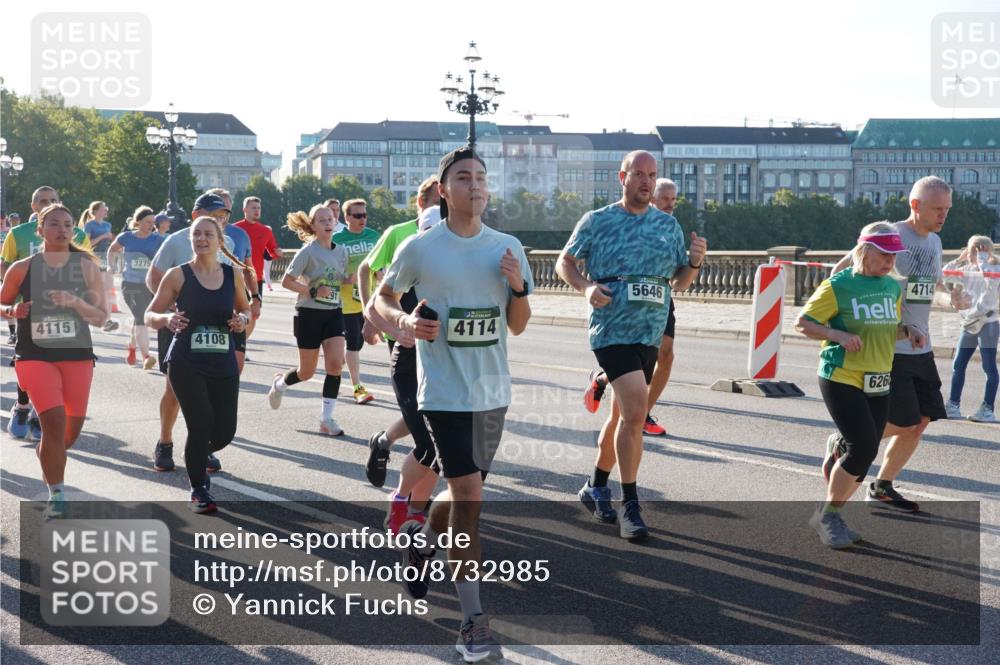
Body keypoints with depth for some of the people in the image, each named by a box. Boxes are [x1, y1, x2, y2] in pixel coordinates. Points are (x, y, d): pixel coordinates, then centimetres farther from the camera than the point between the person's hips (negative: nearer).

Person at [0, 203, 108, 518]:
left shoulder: (87, 268, -2)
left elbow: (101, 317, -2)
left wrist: (75, 302, -20)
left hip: (77, 355, 3)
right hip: (35, 356, -2)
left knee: (73, 427, 10)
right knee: (54, 421, -18)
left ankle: (47, 454, 47)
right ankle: (56, 495, -4)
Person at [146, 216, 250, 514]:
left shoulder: (234, 275, 4)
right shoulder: (178, 275, -4)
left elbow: (245, 309, 18)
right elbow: (150, 316, 1)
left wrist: (243, 319, -5)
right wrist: (167, 318, -21)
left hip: (224, 365, 3)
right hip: (186, 363, -3)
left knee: (224, 432, 0)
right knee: (201, 424, -14)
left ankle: (198, 456, 38)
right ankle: (199, 490, 9)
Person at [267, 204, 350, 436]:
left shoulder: (341, 251, 6)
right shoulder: (308, 252, -10)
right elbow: (287, 281, -12)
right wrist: (313, 292, -21)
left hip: (334, 314, 4)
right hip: (309, 314, -4)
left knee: (336, 364, -13)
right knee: (307, 372, 5)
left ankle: (327, 418, -4)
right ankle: (279, 382, 40)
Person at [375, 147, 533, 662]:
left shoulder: (508, 248, 4)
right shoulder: (420, 248, -6)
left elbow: (517, 326, 8)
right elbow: (382, 298, 7)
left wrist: (518, 287, -11)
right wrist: (403, 321, -14)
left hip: (493, 391, 5)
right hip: (445, 390, -4)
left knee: (464, 493, 16)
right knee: (469, 495, -12)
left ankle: (422, 538, 50)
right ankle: (473, 621, -5)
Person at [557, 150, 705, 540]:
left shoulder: (669, 225, 10)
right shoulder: (597, 222, -1)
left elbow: (678, 282, 14)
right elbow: (564, 262, 7)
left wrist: (695, 263, -7)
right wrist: (586, 287, -12)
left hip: (650, 333, 5)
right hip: (611, 330, -5)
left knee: (624, 414, 15)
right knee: (636, 410, -19)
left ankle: (596, 486, 34)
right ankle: (630, 506, -11)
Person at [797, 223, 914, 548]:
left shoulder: (893, 287, 10)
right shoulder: (838, 286, -9)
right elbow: (802, 323, -7)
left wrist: (907, 332, 2)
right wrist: (838, 334, -21)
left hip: (878, 384, 7)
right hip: (841, 379, -7)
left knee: (864, 453, 5)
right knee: (863, 447, -17)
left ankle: (830, 516, 22)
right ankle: (827, 514, 2)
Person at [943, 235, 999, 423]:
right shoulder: (967, 271, 9)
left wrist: (982, 259, -22)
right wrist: (959, 260, 3)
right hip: (969, 324, 7)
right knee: (958, 365, 7)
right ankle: (953, 406, 14)